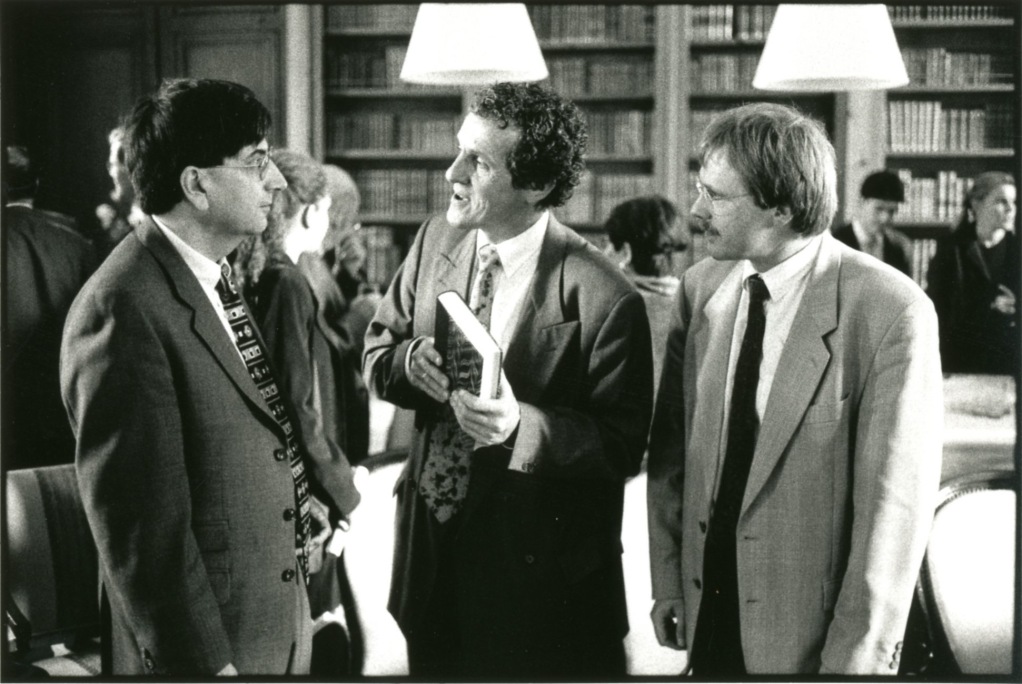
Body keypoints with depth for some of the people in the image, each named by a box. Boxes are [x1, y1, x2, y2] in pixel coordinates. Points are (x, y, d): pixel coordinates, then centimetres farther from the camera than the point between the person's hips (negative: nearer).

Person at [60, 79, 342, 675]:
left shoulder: (226, 274, 7)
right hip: (204, 644, -8)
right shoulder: (125, 312, -21)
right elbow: (142, 527, -22)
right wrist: (205, 664, -20)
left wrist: (321, 492, 2)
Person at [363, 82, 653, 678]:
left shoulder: (605, 302, -20)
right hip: (429, 545, 6)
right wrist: (412, 361, -15)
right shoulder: (437, 241, -1)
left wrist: (521, 426, -31)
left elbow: (623, 448, -16)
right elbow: (376, 350, 8)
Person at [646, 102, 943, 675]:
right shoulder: (701, 289, 0)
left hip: (813, 629, -4)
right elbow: (672, 447, 6)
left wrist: (857, 657, -14)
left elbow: (894, 504, -16)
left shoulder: (892, 313, -17)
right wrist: (669, 581, 4)